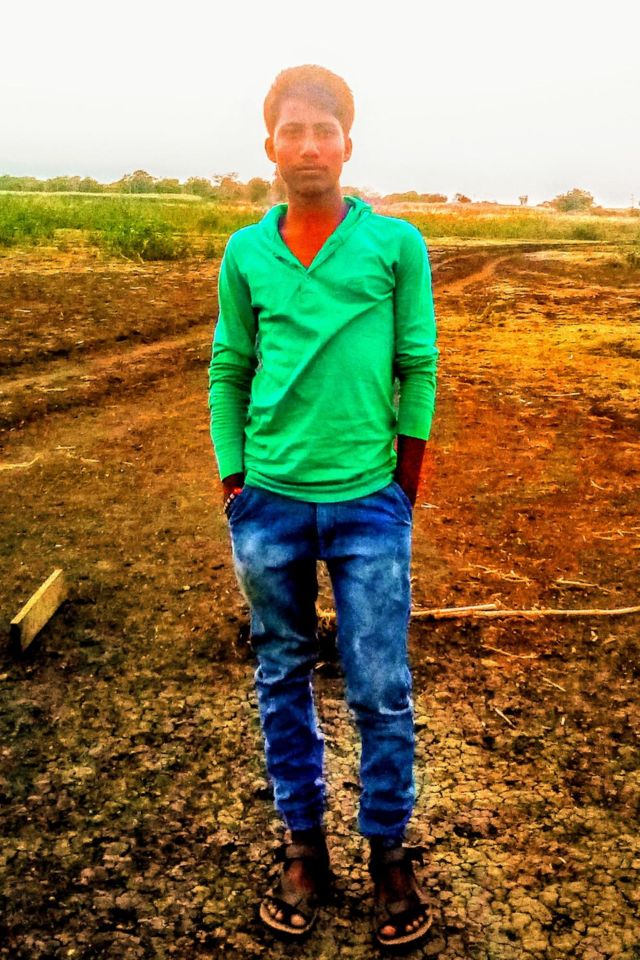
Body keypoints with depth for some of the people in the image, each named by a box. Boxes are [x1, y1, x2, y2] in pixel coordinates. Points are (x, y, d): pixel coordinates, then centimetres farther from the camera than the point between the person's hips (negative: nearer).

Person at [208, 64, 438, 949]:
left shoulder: (397, 245, -2)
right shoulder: (245, 254, 4)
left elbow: (417, 369, 2)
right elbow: (229, 371, 10)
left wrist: (401, 489, 2)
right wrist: (234, 483, 5)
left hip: (368, 504, -2)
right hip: (268, 504, 3)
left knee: (381, 694, 4)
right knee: (283, 679, 13)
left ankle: (389, 853, 26)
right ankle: (305, 845, 32)